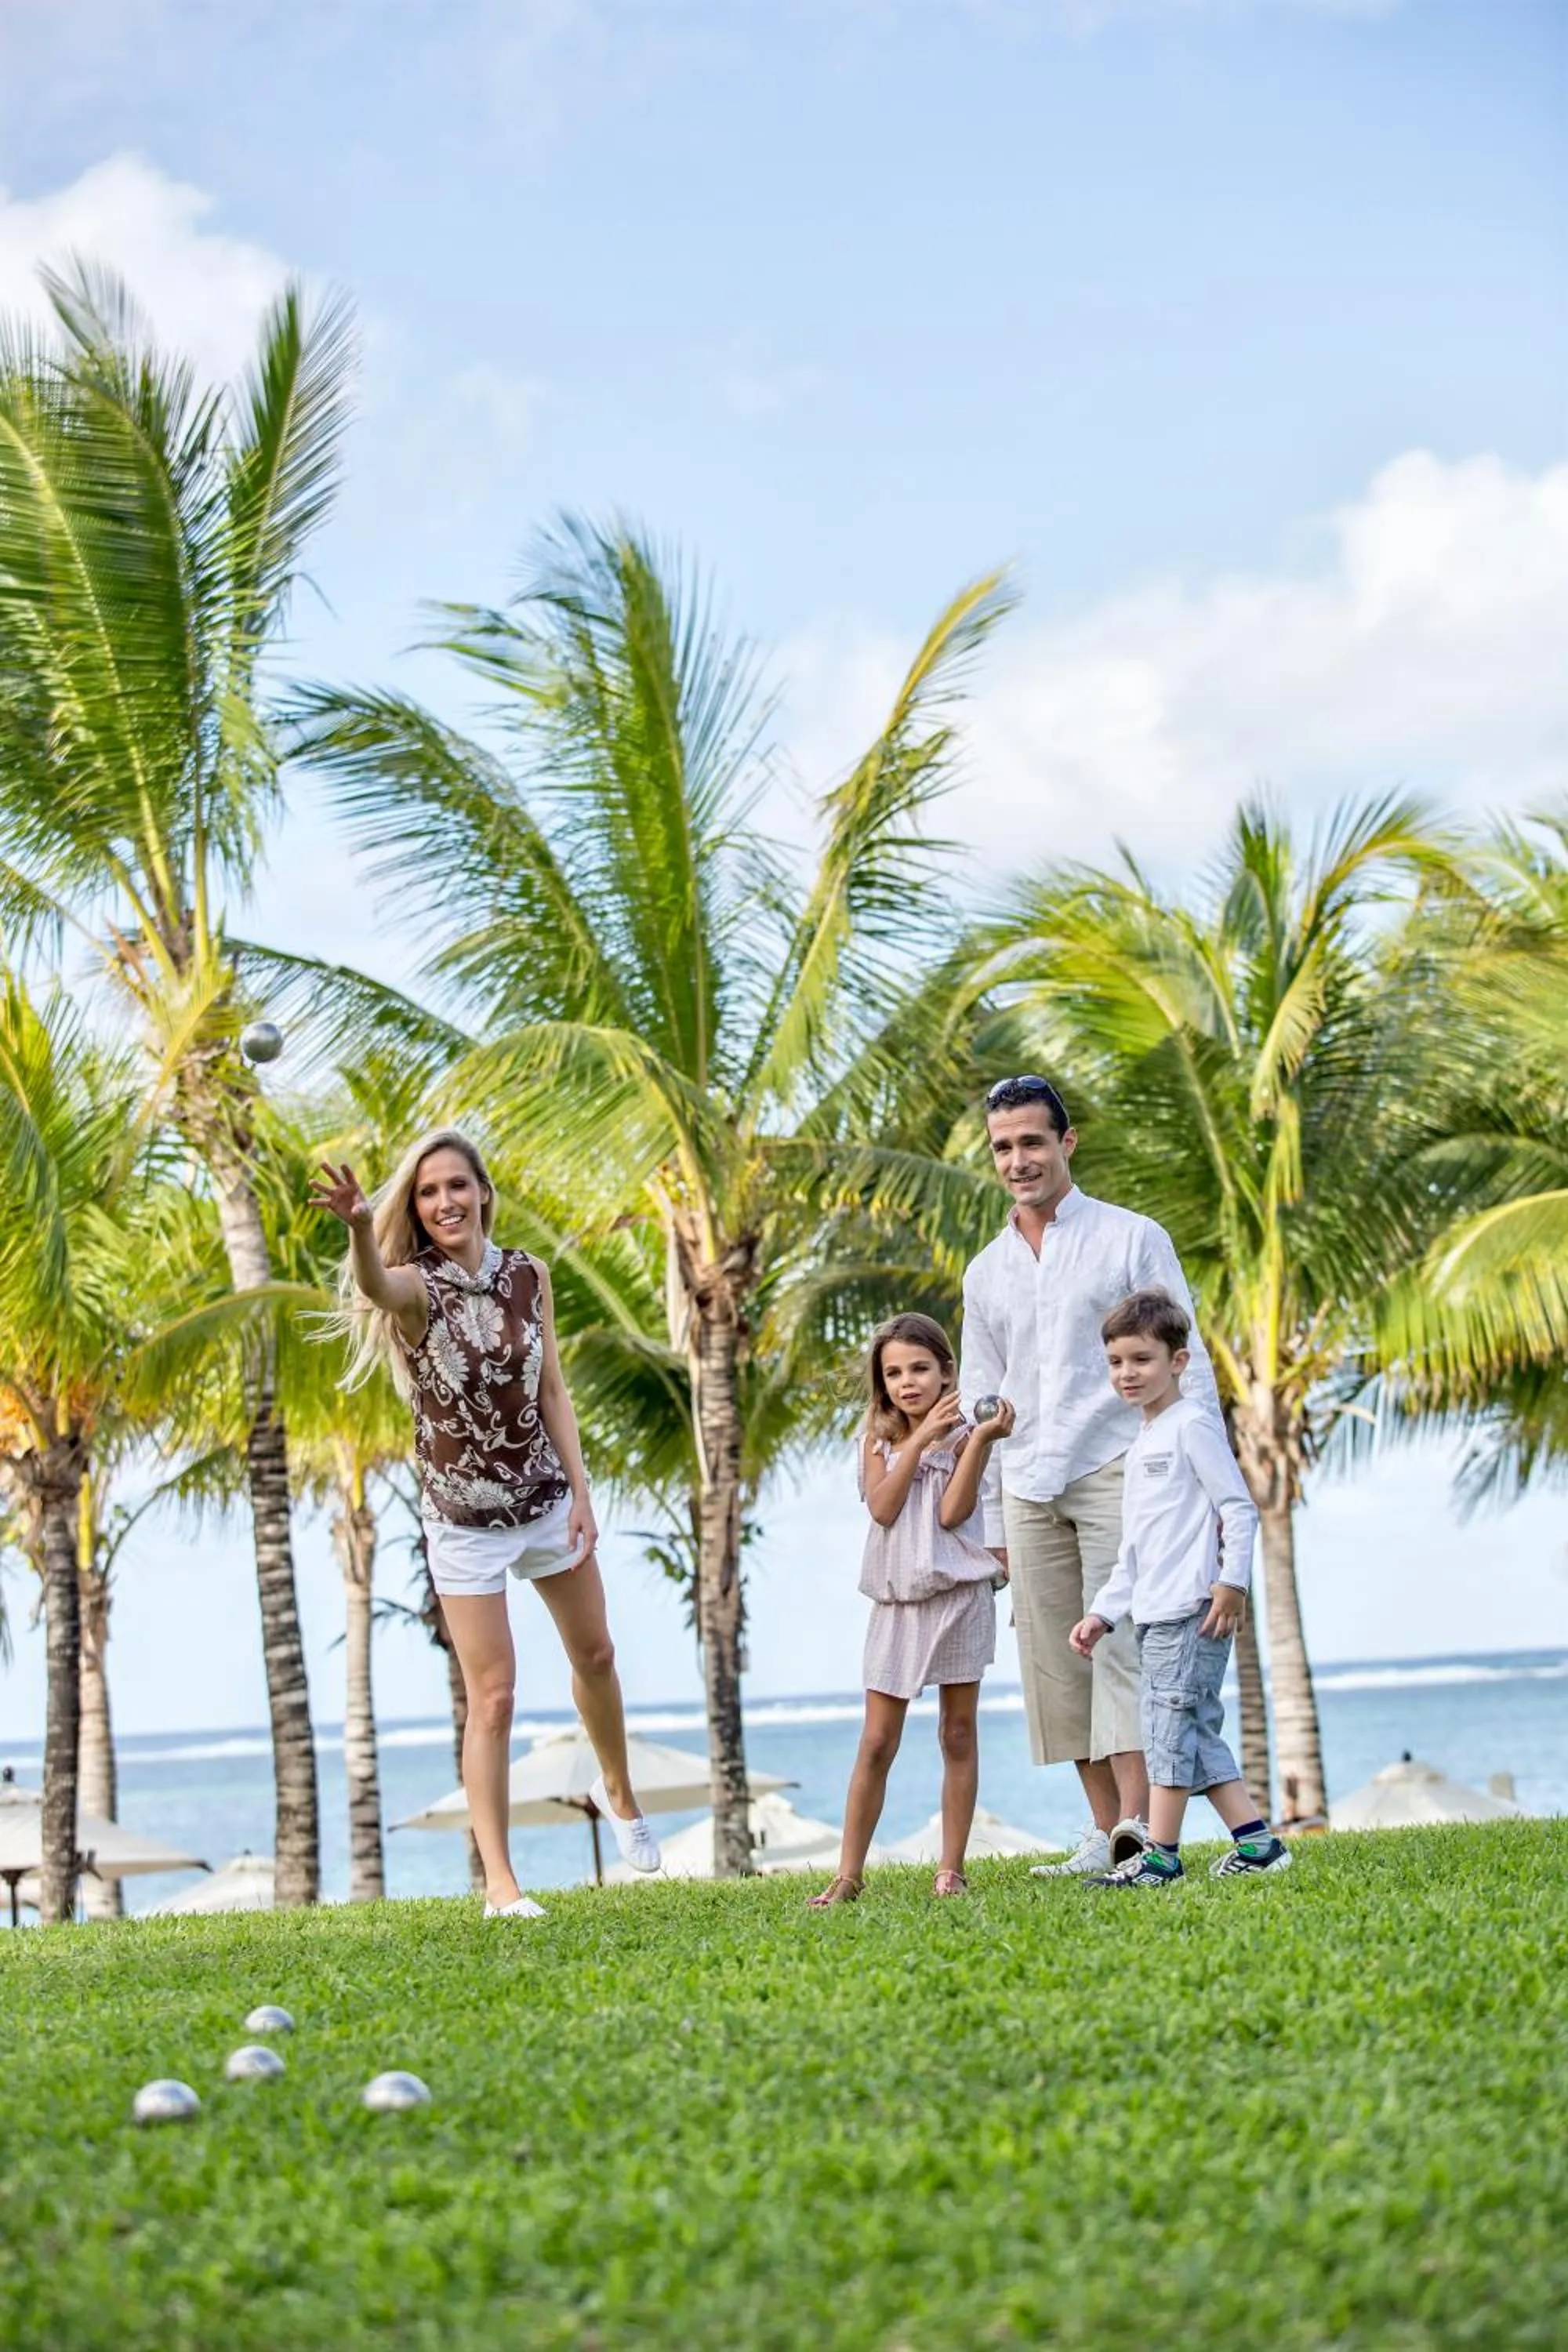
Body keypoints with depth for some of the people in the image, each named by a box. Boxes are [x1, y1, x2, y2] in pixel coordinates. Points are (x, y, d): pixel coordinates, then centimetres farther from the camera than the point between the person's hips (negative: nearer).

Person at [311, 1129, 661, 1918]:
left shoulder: (527, 1275, -3)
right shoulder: (416, 1284, -16)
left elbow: (551, 1390, 2)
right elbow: (376, 1285, -41)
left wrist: (580, 1491, -4)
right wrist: (358, 1228, -63)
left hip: (546, 1498, 4)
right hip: (465, 1520, -4)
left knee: (594, 1654, 20)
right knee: (493, 1697, -5)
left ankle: (617, 1792, 46)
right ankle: (499, 1882, 1)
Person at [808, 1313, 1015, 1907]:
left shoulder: (962, 1435, -1)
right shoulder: (879, 1440, 7)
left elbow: (952, 1512, -14)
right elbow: (882, 1508, -10)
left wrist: (981, 1438, -20)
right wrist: (919, 1440, -14)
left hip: (958, 1596, -2)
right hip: (896, 1604, 2)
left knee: (958, 1735, 5)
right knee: (876, 1743, 1)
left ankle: (952, 1869, 11)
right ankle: (848, 1874, 5)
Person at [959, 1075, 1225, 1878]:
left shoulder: (1133, 1239, 3)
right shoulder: (985, 1271, 16)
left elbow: (1185, 1361, 1)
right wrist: (992, 1518, 14)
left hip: (1115, 1467, -5)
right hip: (1028, 1488, 5)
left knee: (1118, 1640, -15)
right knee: (1054, 1660, 2)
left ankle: (1138, 1824, -20)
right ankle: (1103, 1830, 7)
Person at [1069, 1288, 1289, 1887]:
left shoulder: (1191, 1426, -5)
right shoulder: (1142, 1444, 22)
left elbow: (1240, 1508, -11)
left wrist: (1232, 1581, -20)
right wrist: (1102, 1613, 18)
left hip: (1192, 1610, -9)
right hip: (1154, 1614, 9)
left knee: (1170, 1724, -9)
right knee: (1197, 1731, 7)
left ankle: (1160, 1854, -8)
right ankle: (1256, 1843, 10)